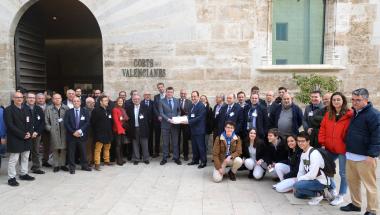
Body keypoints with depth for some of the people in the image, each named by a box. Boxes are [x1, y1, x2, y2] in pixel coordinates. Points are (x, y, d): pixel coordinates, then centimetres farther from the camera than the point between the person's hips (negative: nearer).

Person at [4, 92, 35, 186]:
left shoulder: (26, 109, 10)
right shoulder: (8, 110, -7)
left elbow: (30, 122, 11)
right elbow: (10, 125, -14)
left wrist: (30, 133, -6)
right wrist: (22, 135, -17)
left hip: (27, 138, 6)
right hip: (15, 139, -6)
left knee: (25, 157, 14)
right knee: (13, 159, -1)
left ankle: (23, 174, 27)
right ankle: (11, 178, 9)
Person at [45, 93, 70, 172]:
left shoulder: (66, 108, 4)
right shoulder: (49, 109, 4)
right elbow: (46, 121, 5)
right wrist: (50, 128, -3)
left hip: (64, 131, 1)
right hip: (54, 132, -1)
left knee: (63, 148, 6)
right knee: (55, 149, 4)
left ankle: (63, 164, 17)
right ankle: (56, 165, 14)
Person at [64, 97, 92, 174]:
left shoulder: (85, 111, 6)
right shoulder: (68, 112, 4)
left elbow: (87, 123, -3)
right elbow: (66, 123, -3)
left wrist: (80, 131, -15)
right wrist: (73, 132, -13)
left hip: (82, 135, 1)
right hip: (71, 135, -1)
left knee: (83, 151, 8)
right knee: (71, 152, 4)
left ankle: (84, 165, 20)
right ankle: (72, 167, 13)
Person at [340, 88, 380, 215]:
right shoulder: (354, 113, 14)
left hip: (365, 157, -8)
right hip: (351, 155, 8)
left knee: (369, 185, 2)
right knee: (352, 181, 16)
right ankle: (355, 204, 30)